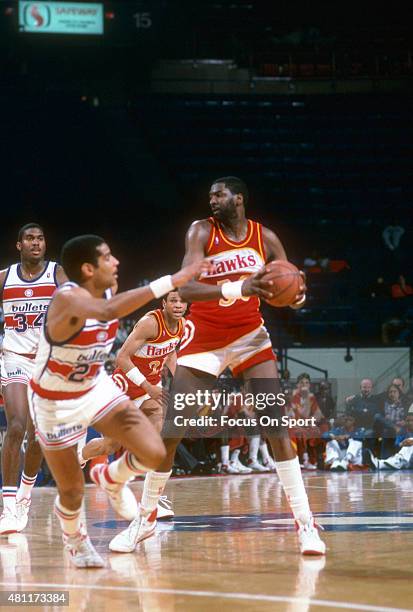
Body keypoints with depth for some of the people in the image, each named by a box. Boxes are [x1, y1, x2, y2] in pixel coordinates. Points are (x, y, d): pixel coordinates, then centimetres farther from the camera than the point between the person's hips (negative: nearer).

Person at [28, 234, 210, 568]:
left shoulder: (106, 294, -9)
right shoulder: (67, 298, -33)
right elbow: (107, 311, -54)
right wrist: (171, 281, -57)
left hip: (97, 387, 6)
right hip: (55, 403, -6)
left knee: (154, 454, -11)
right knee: (72, 491, 5)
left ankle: (111, 478, 22)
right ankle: (74, 537, 40)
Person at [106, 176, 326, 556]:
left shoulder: (265, 238, -4)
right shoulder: (202, 231, -11)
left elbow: (290, 285, 1)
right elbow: (186, 288, -26)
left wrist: (297, 295, -25)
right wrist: (237, 288, -43)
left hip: (249, 335, 1)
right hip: (204, 337, -1)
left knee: (276, 424, -12)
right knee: (171, 431, -2)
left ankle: (305, 521, -11)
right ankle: (146, 518, 13)